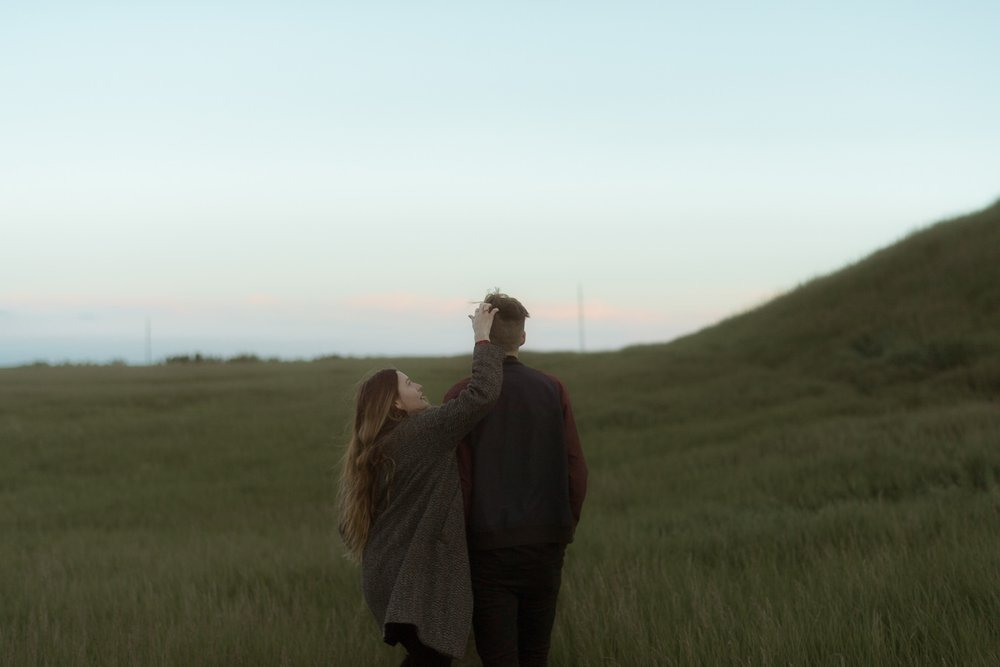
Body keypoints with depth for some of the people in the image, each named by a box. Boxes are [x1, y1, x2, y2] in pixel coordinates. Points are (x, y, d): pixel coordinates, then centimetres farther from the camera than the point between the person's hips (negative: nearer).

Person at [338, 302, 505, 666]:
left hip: (390, 573, 10)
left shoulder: (372, 452, 14)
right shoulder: (423, 431, -11)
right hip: (417, 577, -10)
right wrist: (483, 338, -8)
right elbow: (482, 394, -18)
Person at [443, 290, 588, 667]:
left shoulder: (462, 397, -6)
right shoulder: (552, 390, 1)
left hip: (489, 547, -3)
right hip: (546, 543, 3)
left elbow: (459, 480, -9)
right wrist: (566, 530, 14)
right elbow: (576, 470, 1)